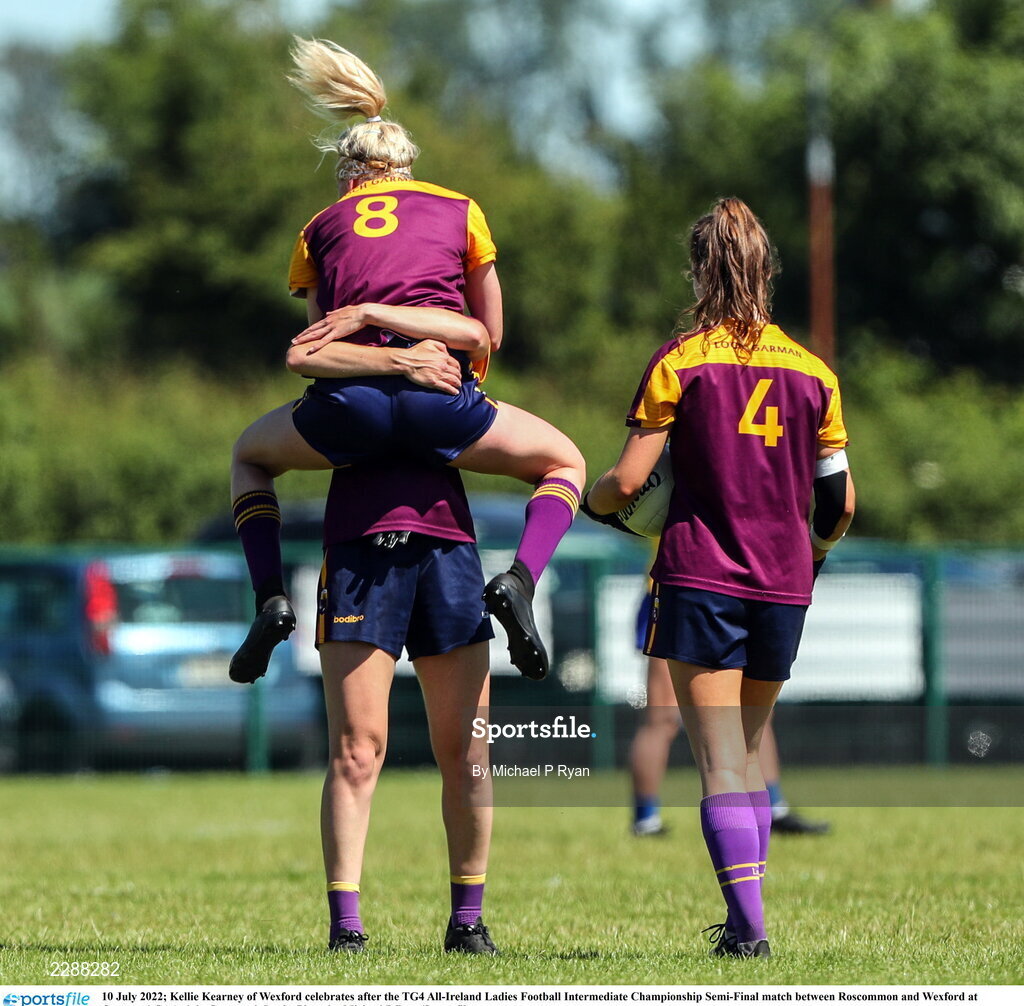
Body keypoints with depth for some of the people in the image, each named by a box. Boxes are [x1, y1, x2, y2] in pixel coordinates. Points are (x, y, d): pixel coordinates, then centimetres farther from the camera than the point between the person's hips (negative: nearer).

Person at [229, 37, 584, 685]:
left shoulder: (320, 230, 23)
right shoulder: (459, 211, 21)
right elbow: (489, 335, 22)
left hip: (347, 408, 1)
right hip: (440, 400, -1)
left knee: (250, 455, 34)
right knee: (564, 462, 25)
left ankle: (271, 600, 12)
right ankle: (520, 580, -4)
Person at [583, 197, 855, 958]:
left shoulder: (680, 362, -4)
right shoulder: (811, 371, 6)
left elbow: (628, 481, -7)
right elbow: (840, 501, 8)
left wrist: (592, 502, 15)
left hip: (701, 577, -4)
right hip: (783, 584, 4)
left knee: (719, 759, -4)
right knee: (750, 747, 18)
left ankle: (750, 925, -14)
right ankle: (745, 914, 16)